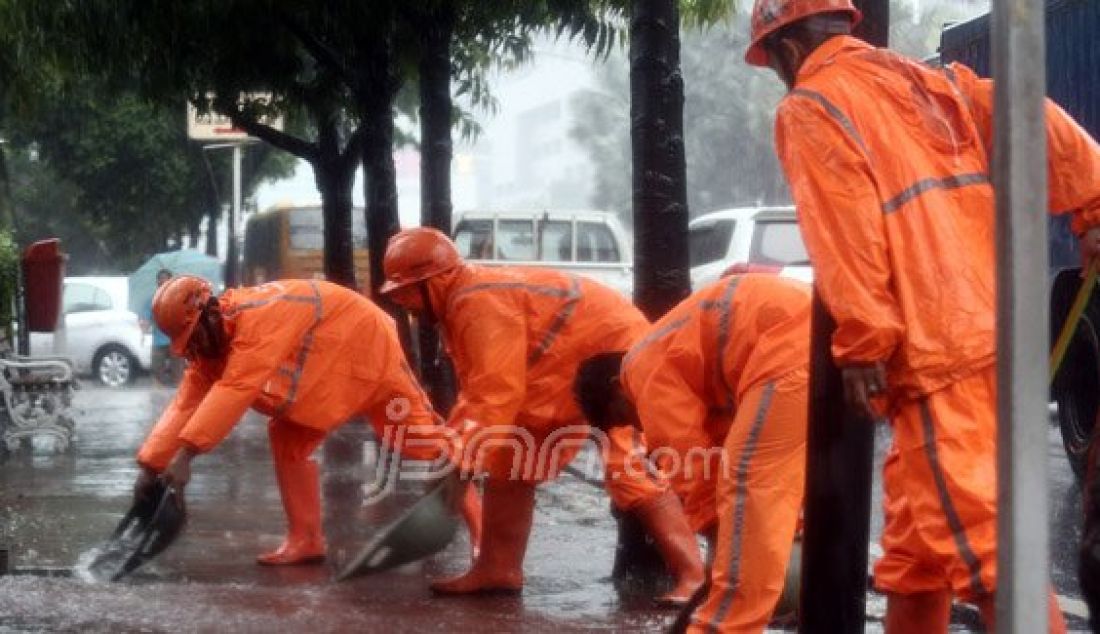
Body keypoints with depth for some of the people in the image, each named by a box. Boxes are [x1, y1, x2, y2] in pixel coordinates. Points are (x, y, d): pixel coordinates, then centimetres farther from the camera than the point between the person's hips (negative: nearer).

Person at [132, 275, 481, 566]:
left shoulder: (260, 316, -35)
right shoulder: (215, 338, -6)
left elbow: (233, 390, -43)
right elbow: (187, 403, -6)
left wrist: (185, 455, -44)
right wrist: (150, 465, -13)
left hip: (370, 346, -9)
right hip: (325, 370, 9)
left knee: (424, 441, -6)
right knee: (287, 438, 1)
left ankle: (483, 533, -1)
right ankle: (306, 539, 7)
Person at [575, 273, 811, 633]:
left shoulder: (647, 370, 1)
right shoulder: (670, 357, 29)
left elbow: (688, 459, -3)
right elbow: (718, 436, 28)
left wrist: (714, 528, 6)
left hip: (789, 351, -10)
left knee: (751, 484, -9)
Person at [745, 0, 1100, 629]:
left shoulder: (810, 105, 0)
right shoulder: (929, 81, 22)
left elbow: (843, 228, -13)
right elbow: (1032, 122, 8)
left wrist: (863, 342, -14)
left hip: (939, 348, -9)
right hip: (988, 331, 9)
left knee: (987, 551, -11)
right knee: (915, 545, 18)